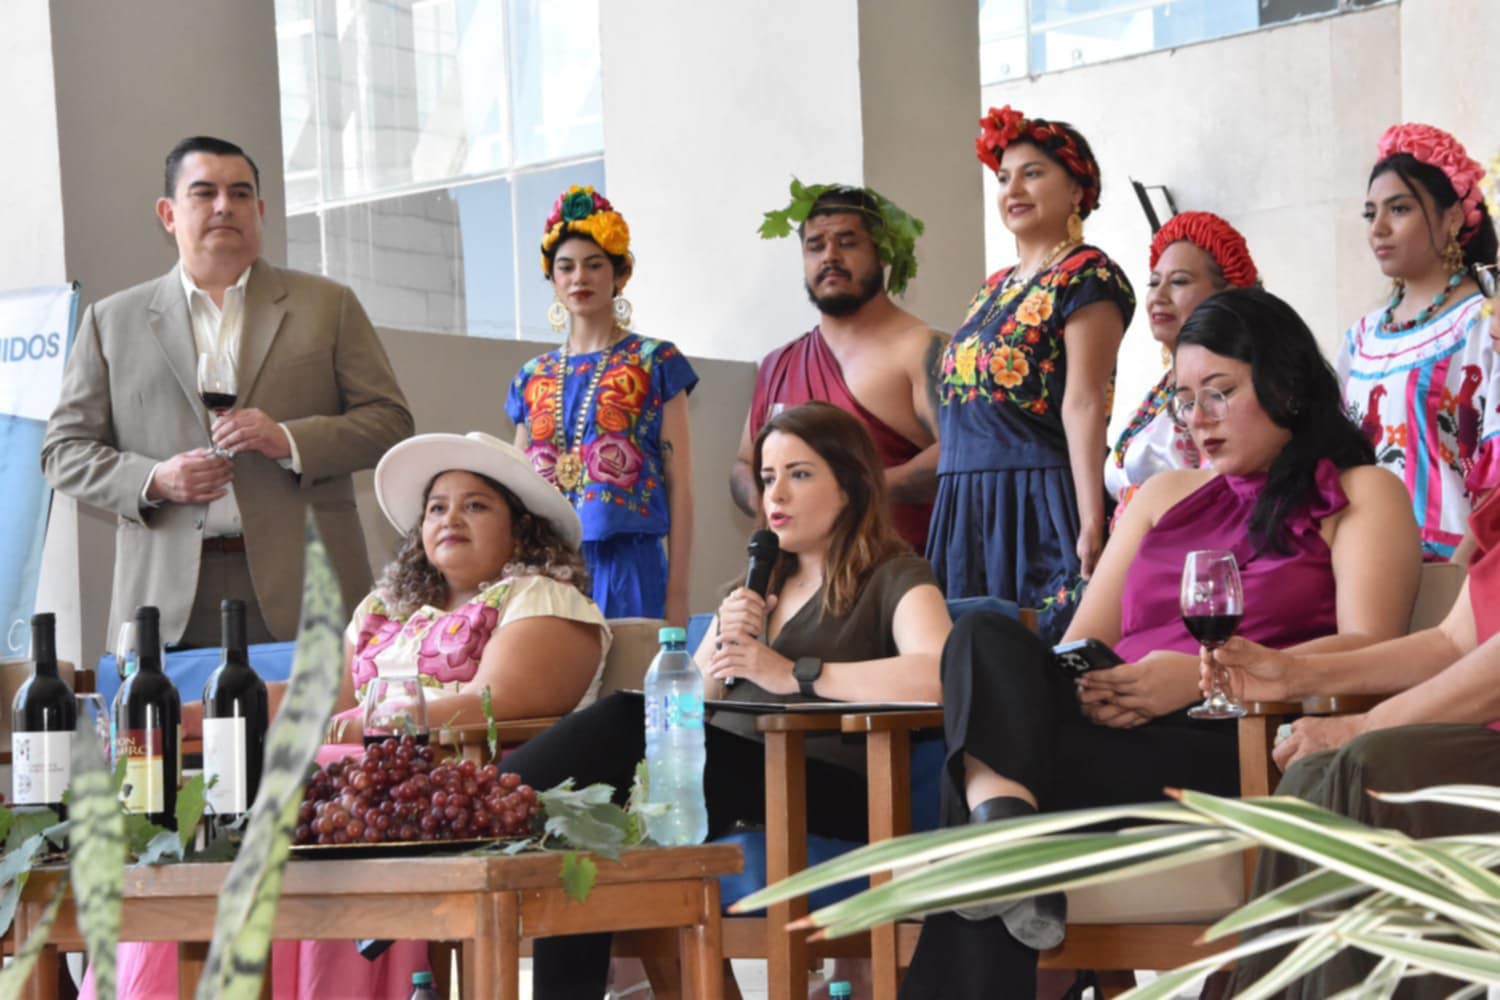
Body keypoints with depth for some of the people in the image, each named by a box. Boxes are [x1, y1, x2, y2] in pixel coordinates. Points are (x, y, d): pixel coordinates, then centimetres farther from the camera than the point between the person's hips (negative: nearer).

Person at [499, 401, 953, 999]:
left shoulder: (895, 578, 3)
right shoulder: (760, 585, 25)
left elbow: (940, 675, -19)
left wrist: (794, 674, -19)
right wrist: (718, 648, 0)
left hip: (825, 791, -6)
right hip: (729, 777, 6)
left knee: (631, 723, -26)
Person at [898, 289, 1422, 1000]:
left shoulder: (1361, 495, 13)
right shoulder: (1164, 496, 32)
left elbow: (1369, 647, -4)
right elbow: (1082, 642, 23)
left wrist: (1203, 677, -18)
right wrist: (1086, 685, -5)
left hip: (1237, 750, -5)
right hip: (1115, 729, 6)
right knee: (985, 639, -30)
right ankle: (1004, 809, -51)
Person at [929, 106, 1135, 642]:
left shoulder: (1086, 276, -6)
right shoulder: (994, 288, 19)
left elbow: (1083, 403, -16)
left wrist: (1091, 524, -22)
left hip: (1044, 511, -8)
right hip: (967, 512, 8)